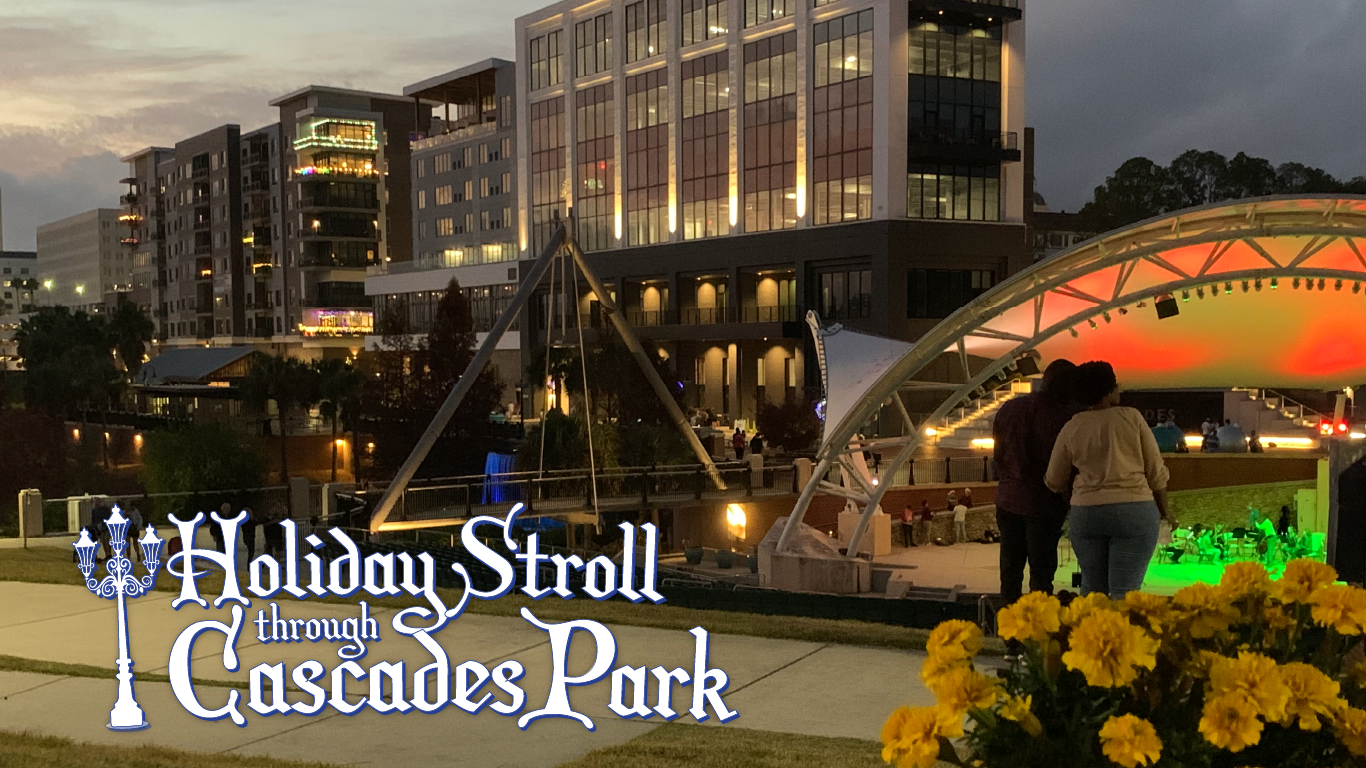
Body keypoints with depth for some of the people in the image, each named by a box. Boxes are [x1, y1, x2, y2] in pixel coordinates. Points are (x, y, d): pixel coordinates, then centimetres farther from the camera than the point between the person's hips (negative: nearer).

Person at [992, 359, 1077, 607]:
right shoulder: (1061, 417, -16)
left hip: (1007, 500, 5)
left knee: (1010, 568, 12)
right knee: (1041, 571, 1)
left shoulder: (1008, 409, 3)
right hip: (1043, 503, -5)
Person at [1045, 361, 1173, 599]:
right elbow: (1156, 471, 3)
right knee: (1124, 592, -1)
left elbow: (1054, 482, 13)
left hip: (1086, 514, 2)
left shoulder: (1071, 428, 3)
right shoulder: (1132, 418, -2)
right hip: (1134, 510, -2)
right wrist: (1163, 510, 16)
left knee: (1092, 588, 14)